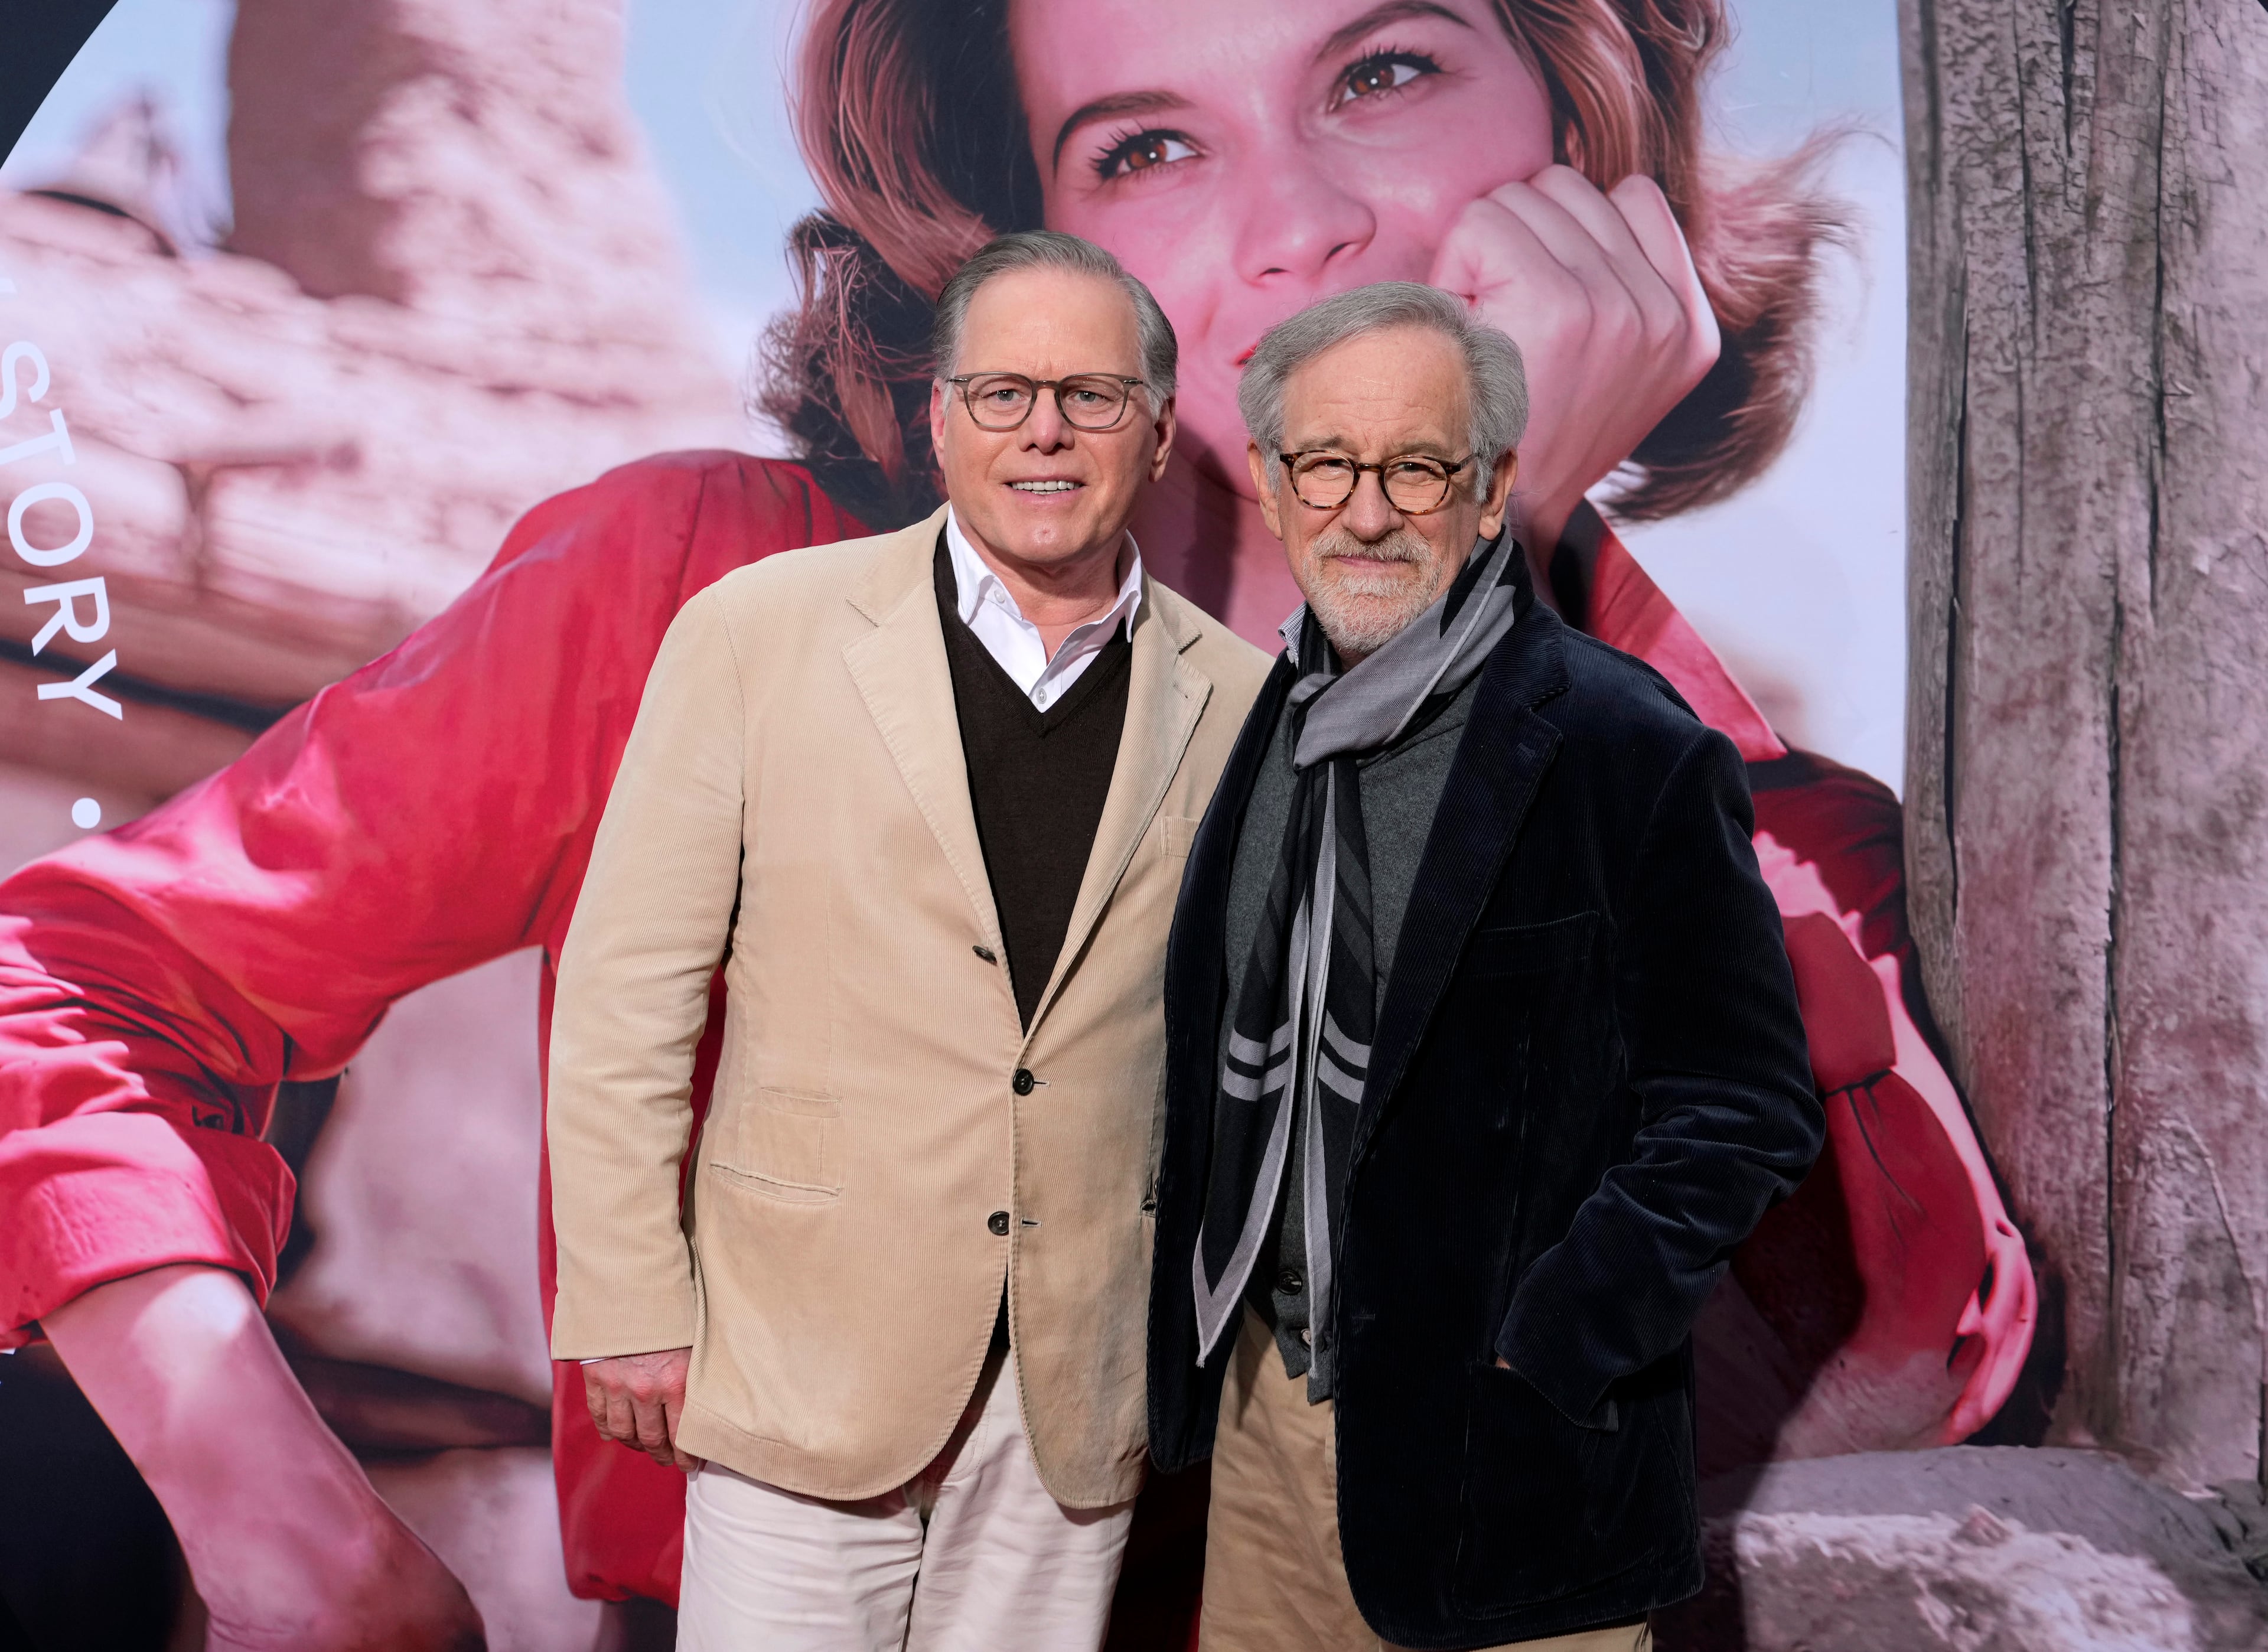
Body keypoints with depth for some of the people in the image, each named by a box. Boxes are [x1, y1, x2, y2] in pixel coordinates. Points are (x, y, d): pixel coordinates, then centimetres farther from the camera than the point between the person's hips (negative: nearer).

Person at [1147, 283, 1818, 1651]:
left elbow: (1746, 1112, -13)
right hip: (1264, 1406, 6)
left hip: (1505, 1454, -5)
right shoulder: (1264, 728, 4)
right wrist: (1207, 1323, 8)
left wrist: (1538, 1357, -18)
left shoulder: (1631, 753, -15)